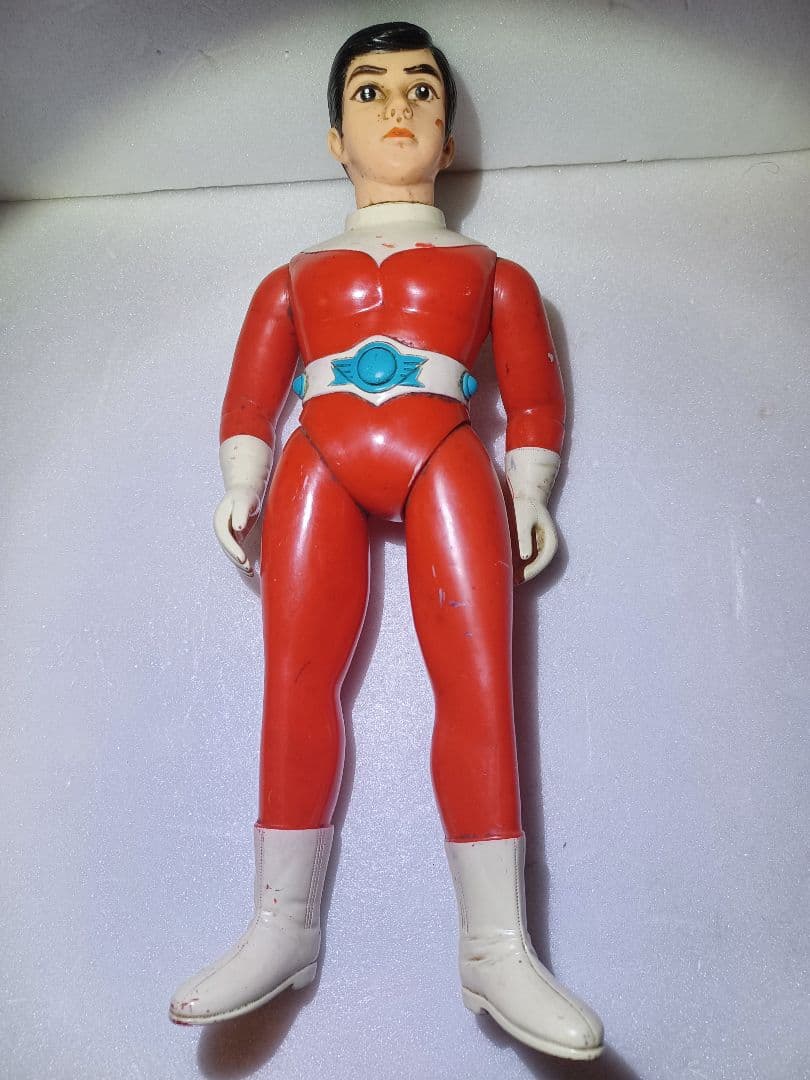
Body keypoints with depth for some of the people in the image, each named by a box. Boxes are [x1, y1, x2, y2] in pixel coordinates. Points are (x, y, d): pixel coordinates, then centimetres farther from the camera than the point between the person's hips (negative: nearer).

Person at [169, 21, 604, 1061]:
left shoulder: (489, 270, 21)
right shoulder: (296, 276, 23)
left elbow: (535, 393, 15)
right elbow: (250, 392, 16)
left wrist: (527, 493, 3)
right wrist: (241, 488, 3)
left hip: (446, 468, -1)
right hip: (319, 469, 2)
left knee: (478, 687, -13)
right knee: (294, 682, -7)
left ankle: (496, 947, -10)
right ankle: (283, 928, 2)